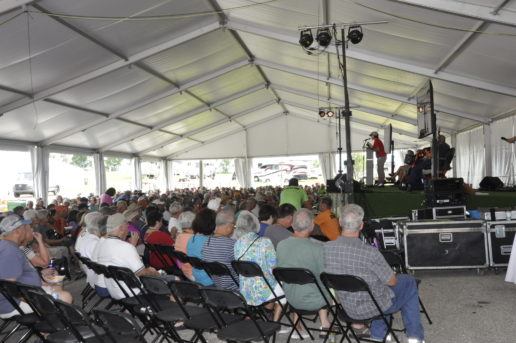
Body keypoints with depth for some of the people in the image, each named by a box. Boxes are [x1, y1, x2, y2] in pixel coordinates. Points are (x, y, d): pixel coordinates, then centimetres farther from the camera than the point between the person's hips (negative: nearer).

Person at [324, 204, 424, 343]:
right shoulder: (370, 252, -30)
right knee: (409, 282, 21)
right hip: (373, 306, -5)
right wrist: (394, 278, 9)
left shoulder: (326, 248, -18)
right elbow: (392, 281, -15)